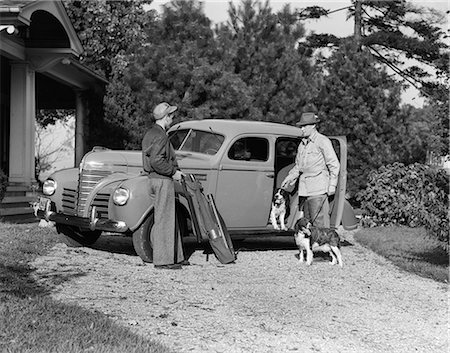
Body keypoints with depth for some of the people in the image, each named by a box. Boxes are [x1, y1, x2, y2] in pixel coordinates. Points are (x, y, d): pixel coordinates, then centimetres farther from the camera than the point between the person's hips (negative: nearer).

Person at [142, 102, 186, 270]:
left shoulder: (150, 133, 15)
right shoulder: (160, 136, -16)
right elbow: (157, 161, -26)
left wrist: (174, 171, 13)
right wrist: (173, 172, -14)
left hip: (154, 179, 10)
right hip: (163, 181, -10)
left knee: (168, 219, 14)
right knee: (163, 220, -5)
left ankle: (175, 256, 21)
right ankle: (162, 260, -1)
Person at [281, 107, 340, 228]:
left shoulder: (323, 141, -5)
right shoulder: (302, 144, 17)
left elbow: (334, 164, -5)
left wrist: (332, 185, -9)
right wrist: (289, 178, 10)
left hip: (318, 189, -8)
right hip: (303, 189, 8)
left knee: (319, 222, -11)